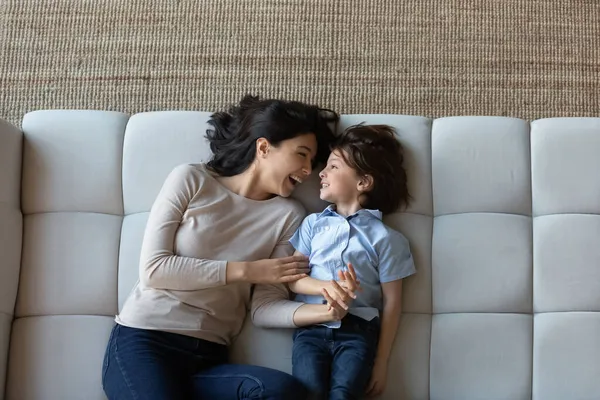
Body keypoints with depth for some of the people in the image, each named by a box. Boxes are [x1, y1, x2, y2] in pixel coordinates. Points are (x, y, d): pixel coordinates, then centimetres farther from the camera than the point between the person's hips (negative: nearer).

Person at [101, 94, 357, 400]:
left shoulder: (287, 215, 5)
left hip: (208, 356, 3)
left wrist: (318, 312, -19)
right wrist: (247, 270, -10)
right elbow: (152, 269, -7)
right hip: (143, 340, -3)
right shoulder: (191, 180, 1)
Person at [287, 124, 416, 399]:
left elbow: (391, 302, 3)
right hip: (312, 326, 2)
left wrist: (381, 361, 0)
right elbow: (292, 278, 9)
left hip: (358, 330, -1)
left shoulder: (384, 237, 4)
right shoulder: (313, 224, 13)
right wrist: (325, 287, -12)